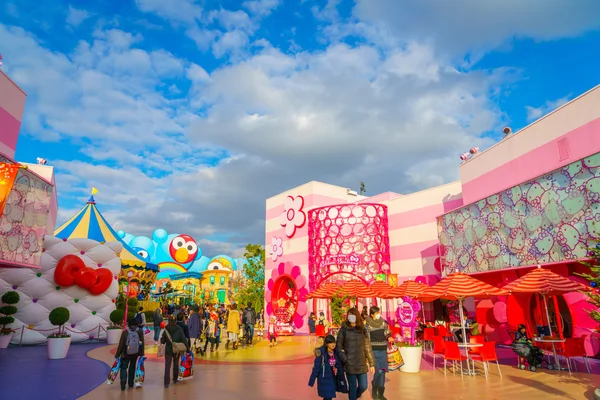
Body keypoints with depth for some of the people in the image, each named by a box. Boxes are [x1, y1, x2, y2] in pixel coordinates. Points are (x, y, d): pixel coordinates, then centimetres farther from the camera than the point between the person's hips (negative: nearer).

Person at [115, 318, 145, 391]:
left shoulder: (125, 332, -14)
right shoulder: (140, 331, -9)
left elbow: (121, 345, -10)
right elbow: (142, 343, -4)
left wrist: (117, 355, 1)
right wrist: (142, 353, 5)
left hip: (126, 354, -2)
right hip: (135, 353, 2)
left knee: (123, 367, 8)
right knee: (132, 367, 18)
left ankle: (123, 380, -14)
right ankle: (130, 383, 24)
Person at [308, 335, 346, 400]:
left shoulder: (336, 352, -4)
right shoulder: (321, 353, -20)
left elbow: (340, 366, 6)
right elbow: (316, 368, -15)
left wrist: (342, 378, 12)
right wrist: (311, 381, -11)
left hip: (333, 378, 5)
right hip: (324, 379, -5)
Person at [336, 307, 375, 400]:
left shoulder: (362, 330, 4)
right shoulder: (344, 329, -4)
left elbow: (368, 347, 6)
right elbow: (338, 346, -1)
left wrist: (372, 364, 6)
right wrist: (344, 359, -11)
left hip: (361, 364, 3)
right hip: (349, 364, -3)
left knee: (363, 386, 7)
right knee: (353, 386, 4)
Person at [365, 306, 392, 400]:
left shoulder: (383, 322, 3)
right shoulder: (368, 325, -9)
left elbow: (387, 333, 10)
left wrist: (389, 337, -12)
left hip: (383, 350, 4)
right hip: (374, 351, -4)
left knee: (383, 371, 5)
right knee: (379, 371, -11)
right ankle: (374, 391, 13)